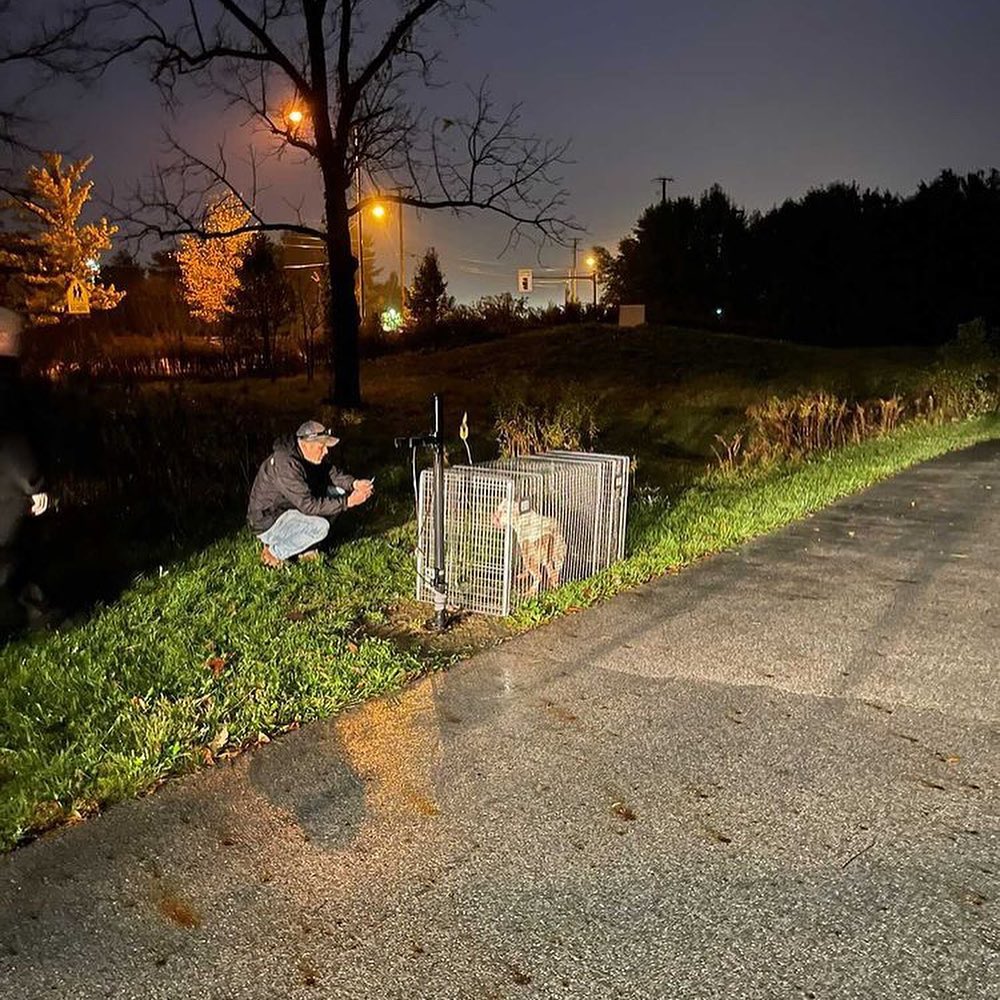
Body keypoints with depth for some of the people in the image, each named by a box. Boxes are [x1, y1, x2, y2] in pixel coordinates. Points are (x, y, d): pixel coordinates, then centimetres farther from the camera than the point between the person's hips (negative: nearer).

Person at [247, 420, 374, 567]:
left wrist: (354, 483, -16)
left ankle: (303, 548, 6)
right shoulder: (286, 465, -31)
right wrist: (347, 502, -31)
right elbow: (309, 504, -33)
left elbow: (333, 473, 5)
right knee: (320, 527, -30)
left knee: (338, 492, -1)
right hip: (267, 523, -9)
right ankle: (273, 552, -6)